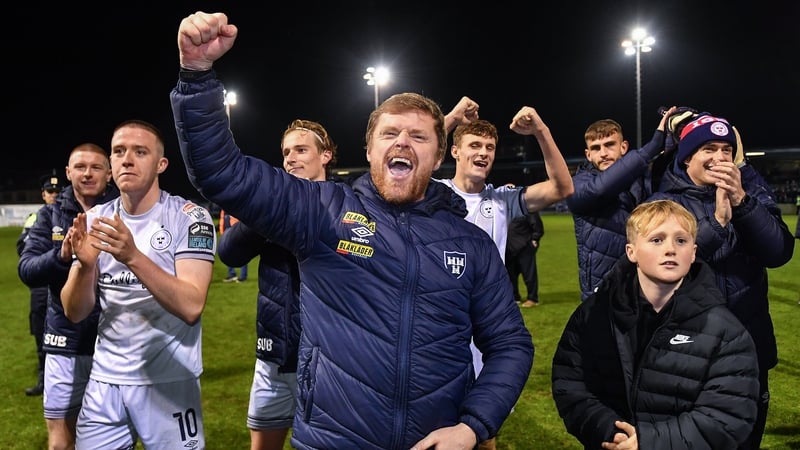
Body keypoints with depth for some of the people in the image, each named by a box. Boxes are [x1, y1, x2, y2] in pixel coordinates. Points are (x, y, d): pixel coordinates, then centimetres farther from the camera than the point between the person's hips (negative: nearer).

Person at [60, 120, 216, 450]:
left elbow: (191, 307, -21)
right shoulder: (96, 220, 3)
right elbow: (74, 313, 0)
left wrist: (133, 257, -32)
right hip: (105, 379, 4)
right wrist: (84, 265, -19)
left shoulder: (188, 217, -11)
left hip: (168, 380, -4)